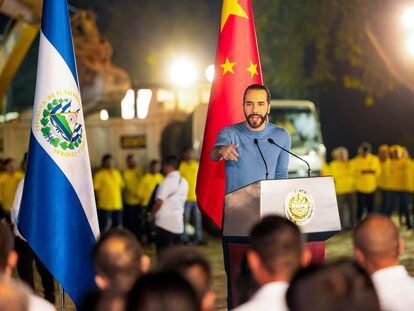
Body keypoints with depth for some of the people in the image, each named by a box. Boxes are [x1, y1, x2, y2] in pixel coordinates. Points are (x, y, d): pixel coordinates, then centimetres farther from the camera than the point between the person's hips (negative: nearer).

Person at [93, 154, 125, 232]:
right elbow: (95, 189, -10)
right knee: (104, 228, -4)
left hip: (117, 206, 6)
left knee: (118, 227, 11)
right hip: (105, 206, -6)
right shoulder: (100, 174, -7)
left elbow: (121, 186, 18)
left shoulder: (117, 173, 12)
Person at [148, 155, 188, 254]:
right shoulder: (184, 182, 9)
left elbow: (159, 202, -18)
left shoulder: (167, 182, -13)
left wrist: (152, 214, -1)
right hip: (178, 223, 7)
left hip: (165, 223, -7)